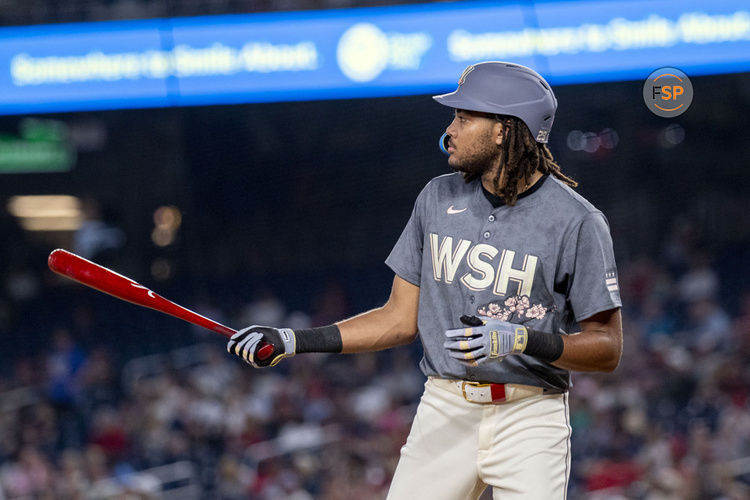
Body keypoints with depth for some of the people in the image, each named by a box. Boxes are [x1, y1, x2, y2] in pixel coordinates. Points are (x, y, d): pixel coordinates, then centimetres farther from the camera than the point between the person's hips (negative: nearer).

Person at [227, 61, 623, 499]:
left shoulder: (576, 221, -9)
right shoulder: (439, 198, 7)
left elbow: (608, 348, -8)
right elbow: (402, 317, 12)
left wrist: (520, 340, -23)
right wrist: (295, 341, 5)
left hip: (530, 417, -4)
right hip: (444, 411, 4)